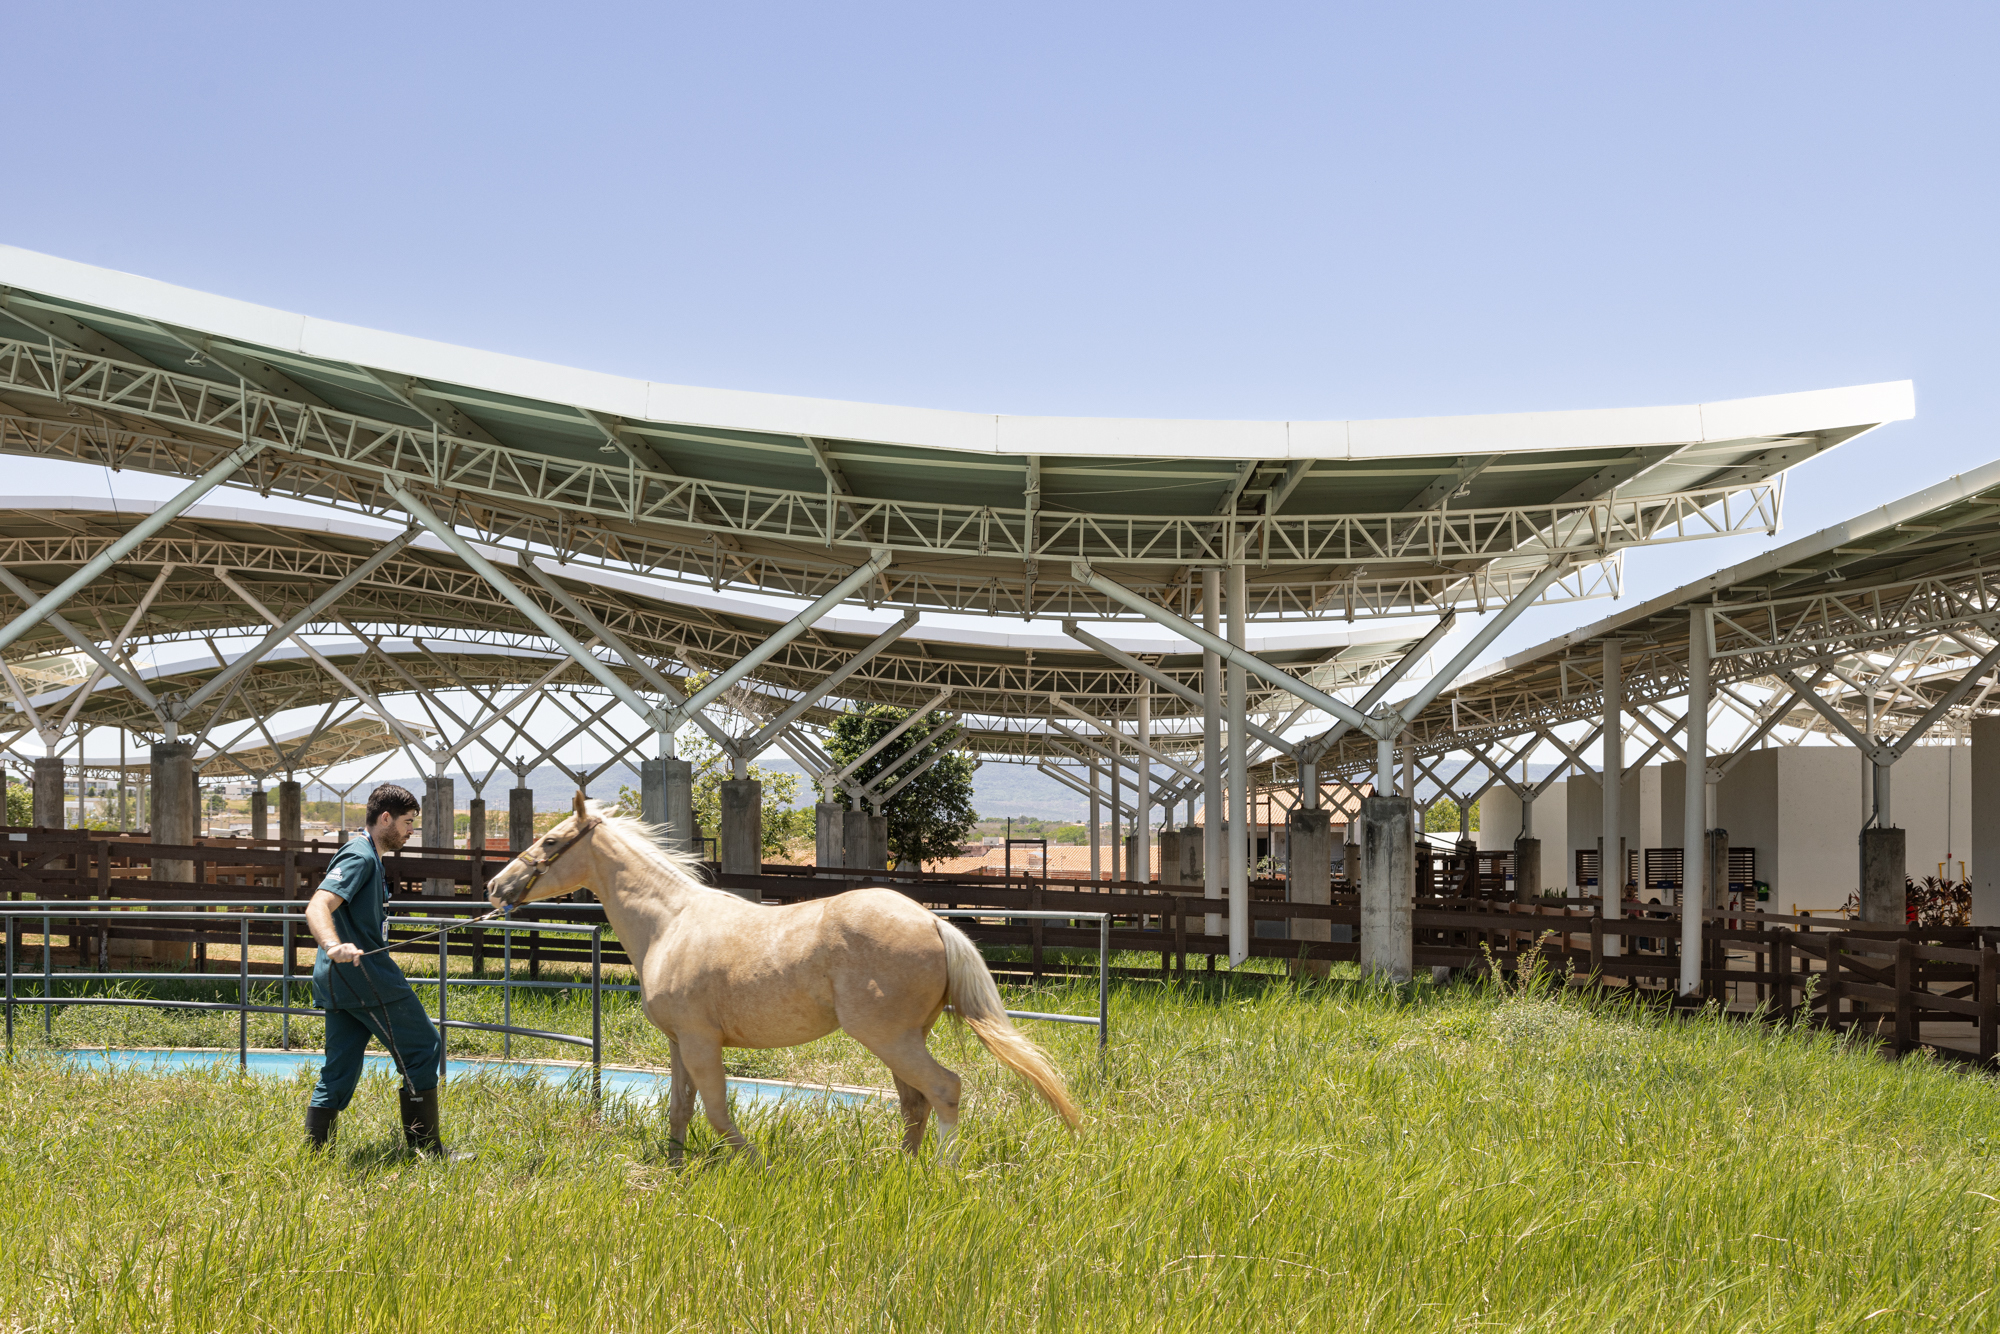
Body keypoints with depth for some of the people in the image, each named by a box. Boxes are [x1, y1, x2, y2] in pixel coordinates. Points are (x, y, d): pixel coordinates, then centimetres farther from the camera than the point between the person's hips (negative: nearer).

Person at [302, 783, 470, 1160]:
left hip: (339, 978, 10)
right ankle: (426, 1148, 2)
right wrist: (334, 945, -46)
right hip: (363, 974, -10)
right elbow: (317, 909, -27)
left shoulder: (368, 857, 20)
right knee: (422, 1049, -1)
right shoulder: (359, 857, -13)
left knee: (339, 1072, 8)